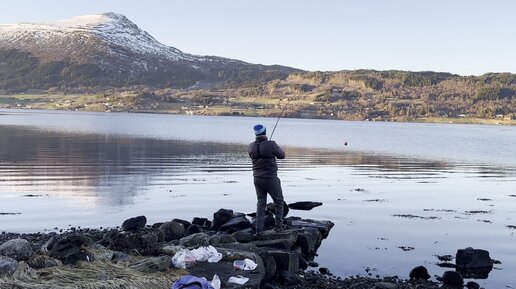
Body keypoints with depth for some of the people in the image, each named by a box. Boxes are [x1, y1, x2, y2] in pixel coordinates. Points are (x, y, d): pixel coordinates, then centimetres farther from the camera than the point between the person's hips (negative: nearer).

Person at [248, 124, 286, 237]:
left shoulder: (251, 146, -4)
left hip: (257, 179, 4)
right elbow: (281, 155, -4)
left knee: (261, 203, 13)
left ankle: (259, 230, 6)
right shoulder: (271, 145, -20)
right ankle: (278, 226, 23)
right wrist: (277, 147, 17)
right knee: (278, 201, 17)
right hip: (271, 179, -4)